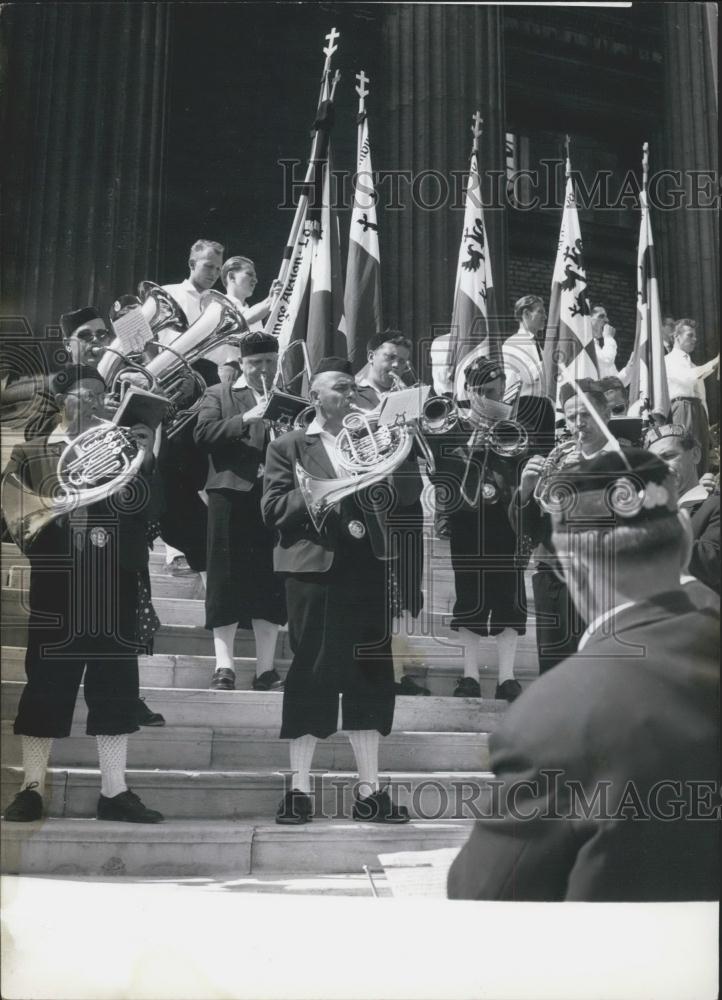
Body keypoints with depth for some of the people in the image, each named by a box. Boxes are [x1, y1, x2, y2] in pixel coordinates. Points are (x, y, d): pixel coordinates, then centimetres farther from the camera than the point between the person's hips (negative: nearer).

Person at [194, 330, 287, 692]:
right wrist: (245, 418, -15)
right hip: (232, 495, -2)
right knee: (227, 581, -1)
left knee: (271, 585, 4)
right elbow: (202, 434, -5)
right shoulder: (219, 395, 11)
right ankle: (224, 667, 5)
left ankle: (266, 669, 12)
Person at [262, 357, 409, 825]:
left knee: (370, 680, 4)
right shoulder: (289, 447, 6)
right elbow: (274, 509, -5)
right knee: (311, 676, -1)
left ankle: (370, 792, 12)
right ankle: (299, 790, 10)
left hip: (365, 570, 4)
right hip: (316, 571, -4)